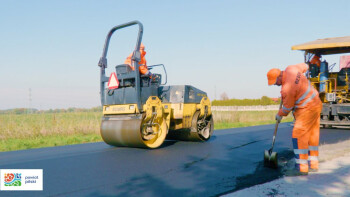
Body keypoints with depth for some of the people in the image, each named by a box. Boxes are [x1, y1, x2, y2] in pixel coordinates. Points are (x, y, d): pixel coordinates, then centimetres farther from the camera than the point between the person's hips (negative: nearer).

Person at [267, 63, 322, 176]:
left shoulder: (287, 88, -26)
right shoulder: (290, 69, -1)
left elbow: (287, 107, -13)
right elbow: (304, 66, 19)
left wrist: (280, 115, 6)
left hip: (307, 109, -10)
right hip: (315, 104, 11)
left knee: (298, 136, -11)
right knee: (312, 135, 14)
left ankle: (302, 168, -9)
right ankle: (313, 165, 23)